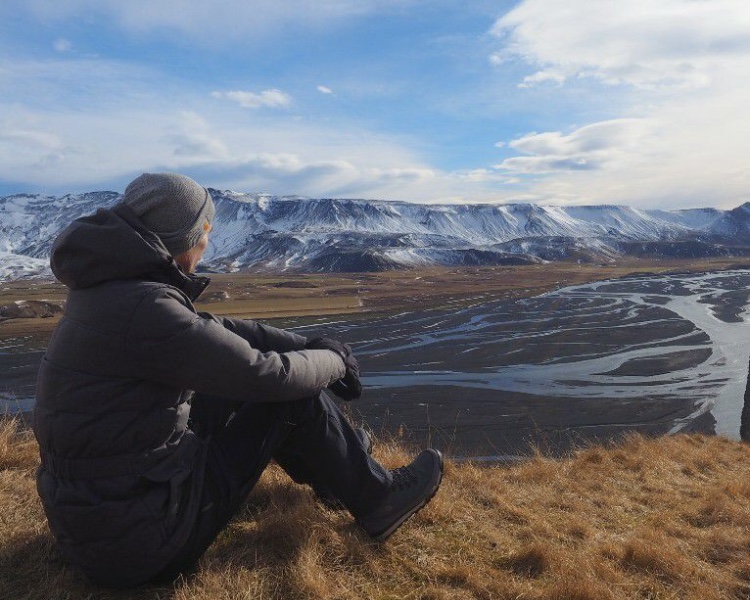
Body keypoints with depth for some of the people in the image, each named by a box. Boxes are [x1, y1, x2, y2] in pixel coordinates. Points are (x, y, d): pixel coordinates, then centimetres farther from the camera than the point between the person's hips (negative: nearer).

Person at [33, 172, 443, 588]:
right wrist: (333, 361, -1)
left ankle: (337, 465, 31)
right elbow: (270, 375, -22)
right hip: (137, 538, -9)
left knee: (238, 386, 15)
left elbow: (217, 331, 8)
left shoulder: (111, 283, 2)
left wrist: (309, 345, 3)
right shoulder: (145, 307, -27)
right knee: (293, 396, -8)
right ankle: (377, 501, 14)